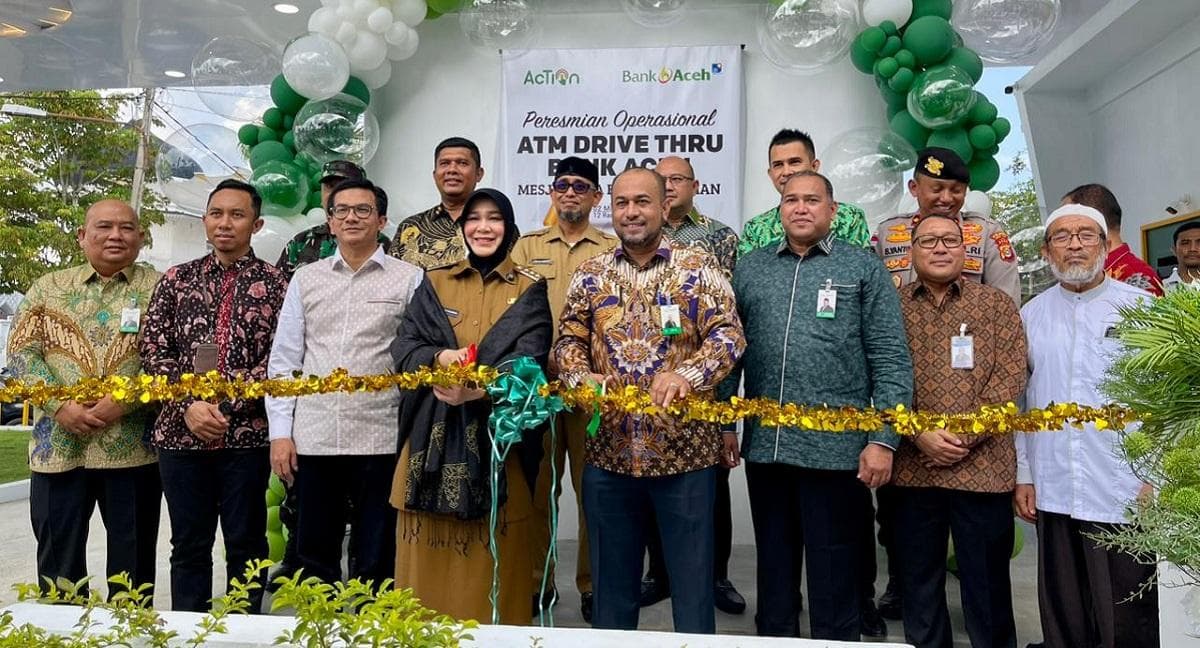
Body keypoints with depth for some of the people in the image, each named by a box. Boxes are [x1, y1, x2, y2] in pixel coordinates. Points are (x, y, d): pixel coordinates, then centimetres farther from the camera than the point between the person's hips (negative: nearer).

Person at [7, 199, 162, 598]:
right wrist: (61, 405, -10)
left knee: (133, 558, 8)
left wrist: (125, 401, -18)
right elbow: (22, 351, 4)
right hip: (58, 446, 2)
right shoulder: (48, 288, 10)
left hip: (133, 447, -2)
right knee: (58, 557, 11)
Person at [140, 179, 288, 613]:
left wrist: (227, 406, -14)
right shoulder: (176, 279, 10)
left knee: (245, 544, 7)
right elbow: (152, 349, 3)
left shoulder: (274, 283, 2)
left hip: (247, 433, -2)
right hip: (180, 431, 2)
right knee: (188, 545, 11)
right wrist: (188, 405, -10)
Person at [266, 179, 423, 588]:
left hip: (381, 440, -3)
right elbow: (283, 360, 10)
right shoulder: (306, 279, 10)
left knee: (375, 564, 7)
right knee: (314, 558, 13)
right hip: (312, 439, 3)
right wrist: (280, 432, 3)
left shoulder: (410, 279, 1)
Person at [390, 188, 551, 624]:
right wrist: (438, 357, -18)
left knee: (492, 566, 3)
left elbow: (529, 358, -9)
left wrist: (480, 389, -27)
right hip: (434, 435, 2)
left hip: (498, 437, -2)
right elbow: (403, 348, 4)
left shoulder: (529, 290, 4)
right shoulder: (434, 284, 11)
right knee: (431, 563, 7)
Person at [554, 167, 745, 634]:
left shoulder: (698, 267, -1)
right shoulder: (590, 274, 8)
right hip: (608, 453, 3)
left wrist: (687, 374, -25)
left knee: (692, 577, 9)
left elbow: (729, 335, -8)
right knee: (612, 581, 15)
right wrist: (582, 377, -13)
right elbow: (568, 341, 8)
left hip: (684, 452, -2)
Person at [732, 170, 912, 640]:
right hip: (764, 445, 3)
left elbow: (890, 362, -2)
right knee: (773, 569, 16)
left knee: (834, 575, 7)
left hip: (836, 448, -3)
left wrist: (883, 439, -9)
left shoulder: (863, 269, 2)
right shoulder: (749, 268, 11)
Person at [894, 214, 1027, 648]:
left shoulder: (998, 305, 7)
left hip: (983, 466, -1)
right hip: (912, 467, 1)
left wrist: (964, 437, -11)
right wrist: (919, 435, -12)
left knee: (987, 583, 7)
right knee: (918, 580, 12)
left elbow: (1009, 381, -2)